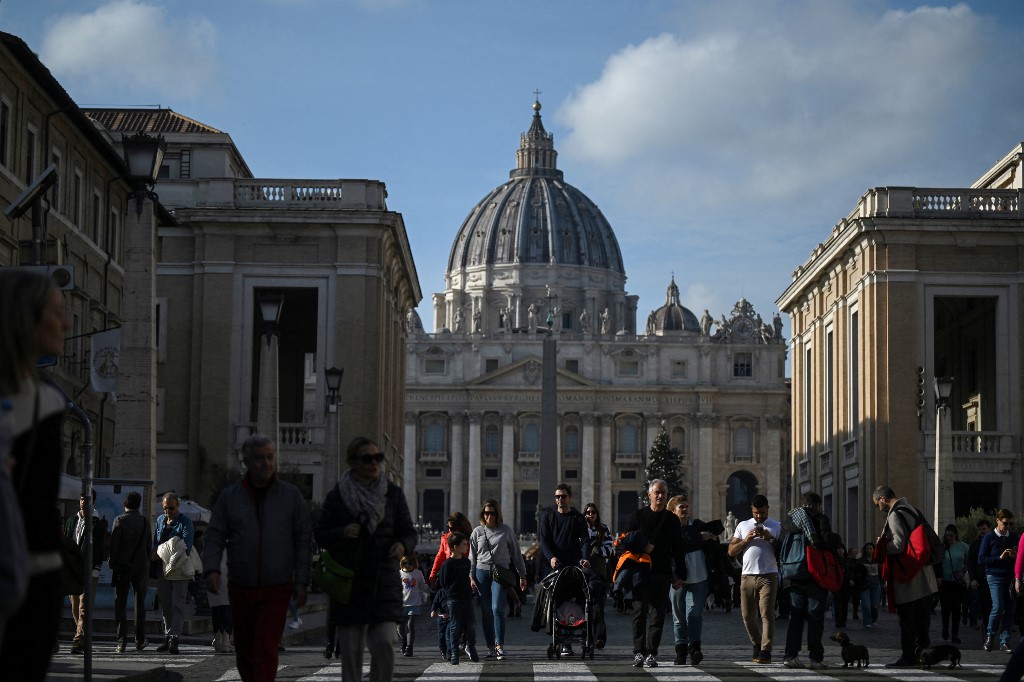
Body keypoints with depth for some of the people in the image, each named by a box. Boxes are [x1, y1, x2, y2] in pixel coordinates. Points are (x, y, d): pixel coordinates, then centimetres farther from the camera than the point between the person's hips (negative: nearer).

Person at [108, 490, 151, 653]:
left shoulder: (119, 520, -6)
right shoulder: (145, 522, 2)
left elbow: (114, 544, -9)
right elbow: (149, 546, 5)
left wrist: (113, 564, -1)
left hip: (122, 566, -2)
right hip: (141, 567, 2)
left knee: (120, 604, 1)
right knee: (140, 603, 12)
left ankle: (122, 641, -6)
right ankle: (140, 640, 15)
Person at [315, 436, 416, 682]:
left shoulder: (393, 494, 4)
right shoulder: (337, 496, 2)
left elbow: (409, 533, 7)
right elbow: (321, 535, 5)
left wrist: (403, 546, -15)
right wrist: (342, 533, -15)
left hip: (384, 580, 0)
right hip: (349, 581, 0)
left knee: (384, 641, -14)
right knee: (350, 648, 1)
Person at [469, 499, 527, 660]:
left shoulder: (506, 530, 5)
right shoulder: (477, 532, 10)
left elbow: (515, 553, 9)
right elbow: (472, 557, 13)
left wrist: (522, 575, 8)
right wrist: (471, 577, 4)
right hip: (482, 572, 2)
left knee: (497, 608, -17)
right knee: (486, 612, 2)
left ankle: (500, 646, -18)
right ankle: (490, 647, 8)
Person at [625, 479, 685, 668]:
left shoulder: (672, 520, 10)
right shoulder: (637, 516, 5)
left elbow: (678, 550, 12)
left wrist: (680, 575, 6)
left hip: (662, 574, 2)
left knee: (658, 614, 0)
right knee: (640, 612, -3)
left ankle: (651, 653, 4)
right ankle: (639, 652, -2)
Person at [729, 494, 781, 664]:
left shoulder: (776, 526, 9)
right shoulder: (743, 526, 15)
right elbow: (731, 551, 10)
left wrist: (771, 539, -12)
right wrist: (746, 540, -5)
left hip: (768, 575, -3)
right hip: (747, 575, 3)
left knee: (767, 614, -10)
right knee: (748, 615, 4)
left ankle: (765, 651, -11)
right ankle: (756, 644, 25)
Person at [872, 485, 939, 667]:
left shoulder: (895, 514, -14)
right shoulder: (911, 510, 15)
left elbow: (899, 544, -22)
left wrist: (881, 546, -4)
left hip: (907, 578, -9)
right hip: (923, 577, 9)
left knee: (906, 619, -3)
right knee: (921, 618, 13)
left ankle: (908, 656, -1)